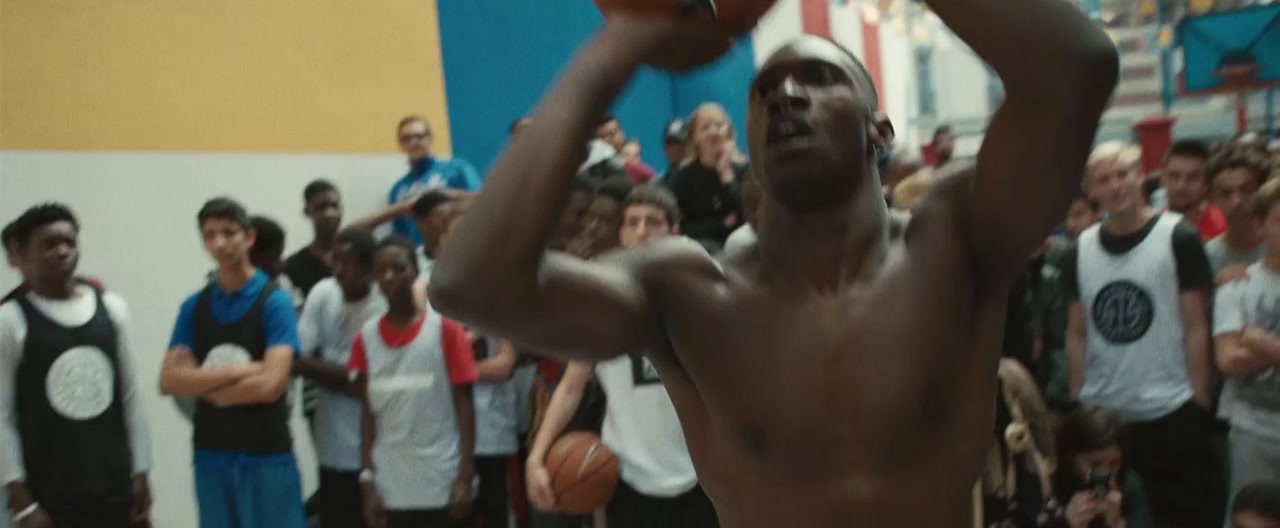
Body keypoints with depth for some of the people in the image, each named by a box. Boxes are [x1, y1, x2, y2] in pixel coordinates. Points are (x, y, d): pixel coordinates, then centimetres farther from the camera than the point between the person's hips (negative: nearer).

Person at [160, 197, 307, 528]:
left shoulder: (275, 302, -9)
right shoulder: (194, 307, 5)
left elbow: (271, 384, -20)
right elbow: (169, 380, -4)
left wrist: (202, 383, -8)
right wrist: (237, 371, -15)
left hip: (266, 454, -4)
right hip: (211, 454, 5)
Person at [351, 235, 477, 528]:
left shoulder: (445, 329, -5)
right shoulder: (366, 338, 4)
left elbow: (464, 405, -5)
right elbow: (369, 413, 7)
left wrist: (465, 477, -9)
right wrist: (368, 481, 2)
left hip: (442, 484, -3)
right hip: (390, 487, 3)